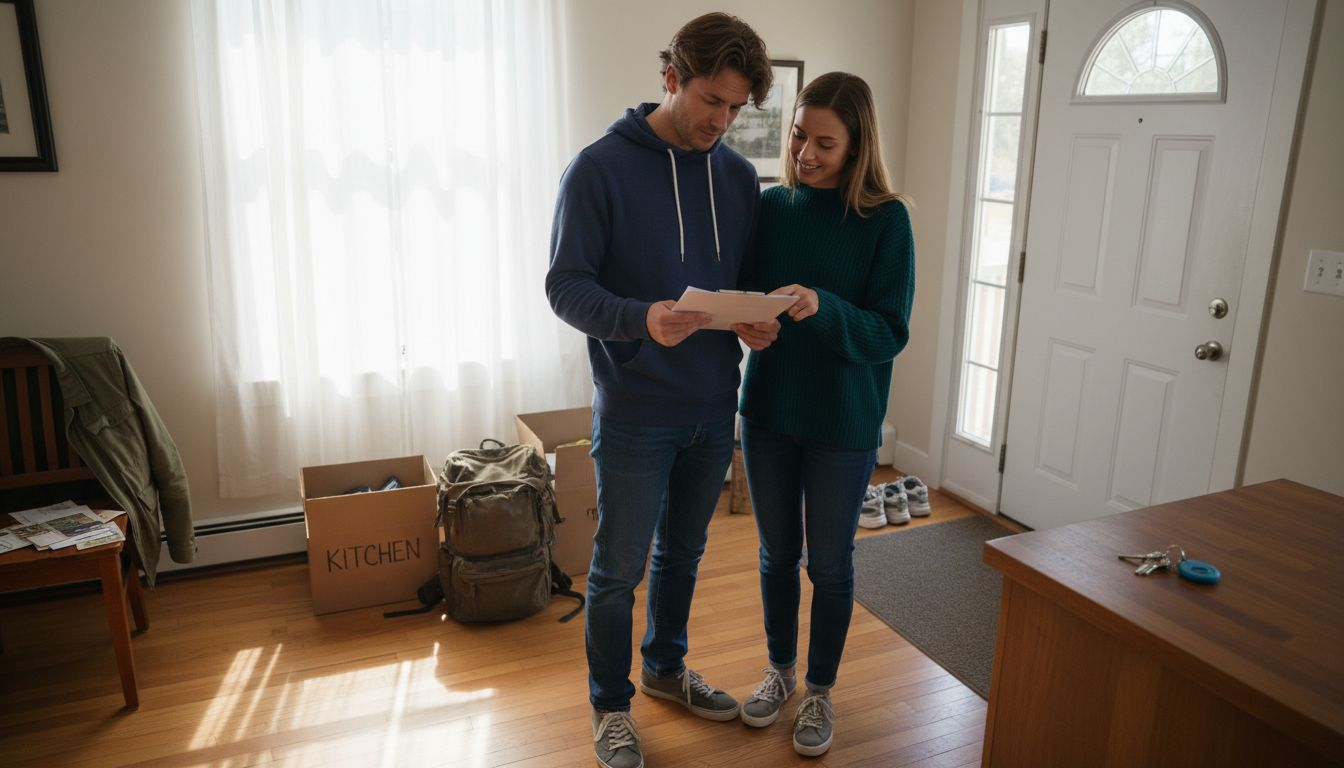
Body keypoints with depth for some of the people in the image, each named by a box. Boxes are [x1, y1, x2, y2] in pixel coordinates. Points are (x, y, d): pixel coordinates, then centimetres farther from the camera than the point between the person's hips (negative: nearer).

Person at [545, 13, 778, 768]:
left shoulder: (739, 175, 5)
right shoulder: (602, 167, -11)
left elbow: (749, 278, 12)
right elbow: (566, 285, -13)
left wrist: (757, 321, -11)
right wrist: (641, 319, -31)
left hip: (714, 409, 5)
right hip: (635, 413, -5)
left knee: (684, 553, 21)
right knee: (620, 567, 9)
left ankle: (667, 666, 44)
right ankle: (612, 705, 30)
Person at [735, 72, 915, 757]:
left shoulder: (885, 219, -10)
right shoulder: (771, 206, 0)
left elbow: (889, 333, -13)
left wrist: (823, 308, -30)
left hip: (843, 424, -3)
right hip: (768, 412, 3)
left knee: (829, 565, 12)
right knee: (776, 554, 17)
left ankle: (820, 690, 34)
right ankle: (780, 670, 40)